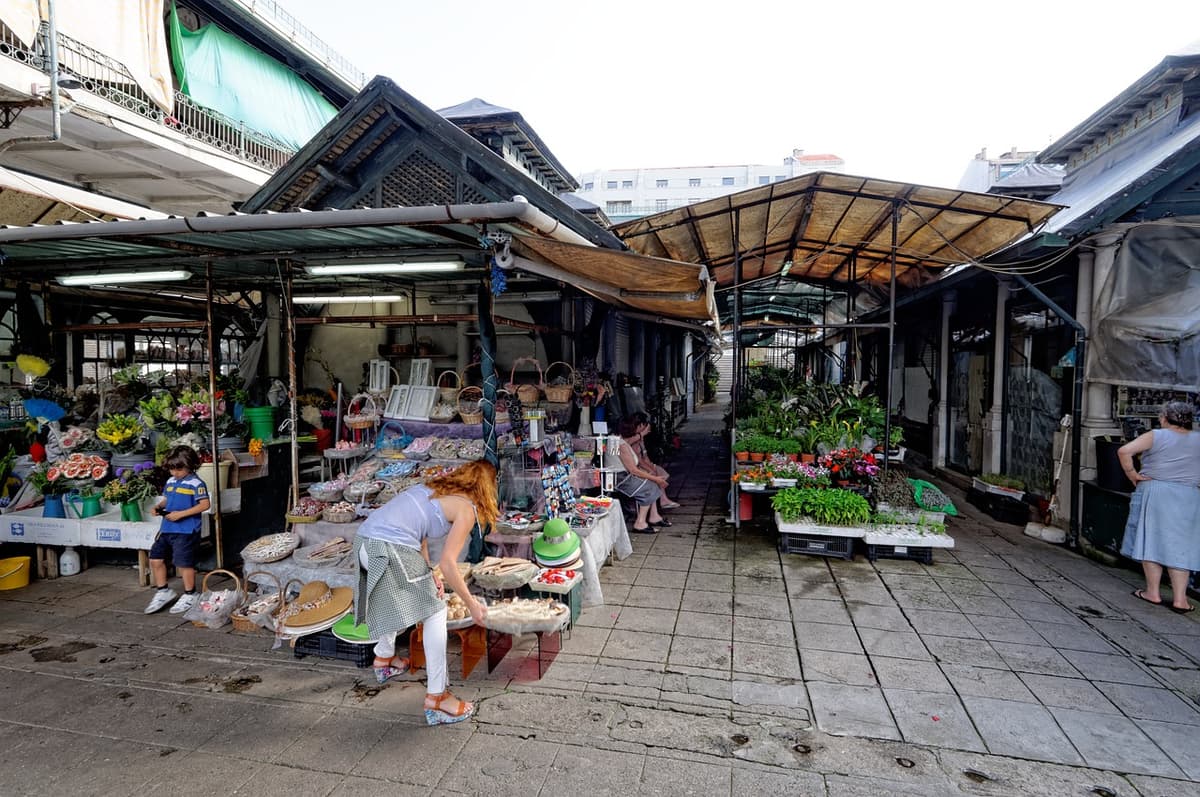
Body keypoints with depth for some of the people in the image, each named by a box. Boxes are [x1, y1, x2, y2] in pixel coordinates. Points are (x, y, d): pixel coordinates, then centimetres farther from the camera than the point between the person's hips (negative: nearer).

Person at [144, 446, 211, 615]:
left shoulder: (196, 483, -12)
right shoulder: (170, 482, 11)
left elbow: (204, 505, -17)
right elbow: (166, 499, 23)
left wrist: (181, 514, -20)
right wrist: (158, 506, 0)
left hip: (186, 530, -8)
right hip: (167, 528, 8)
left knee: (184, 562, 0)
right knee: (156, 558, 11)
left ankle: (189, 595, 17)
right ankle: (163, 591, 29)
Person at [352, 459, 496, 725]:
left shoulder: (437, 486, 22)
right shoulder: (467, 509, -2)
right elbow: (448, 564, -8)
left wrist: (429, 574, 14)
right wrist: (472, 604, 3)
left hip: (363, 541, 9)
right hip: (391, 549, -9)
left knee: (394, 599, 32)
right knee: (434, 612, 2)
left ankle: (384, 658, 51)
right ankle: (436, 697, 3)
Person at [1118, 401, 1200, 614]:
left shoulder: (1155, 436, -5)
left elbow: (1124, 451, -17)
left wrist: (1132, 474, -6)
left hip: (1154, 492, -3)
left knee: (1151, 541, 6)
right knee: (1180, 547, 7)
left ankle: (1153, 593, 12)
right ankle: (1179, 599, 6)